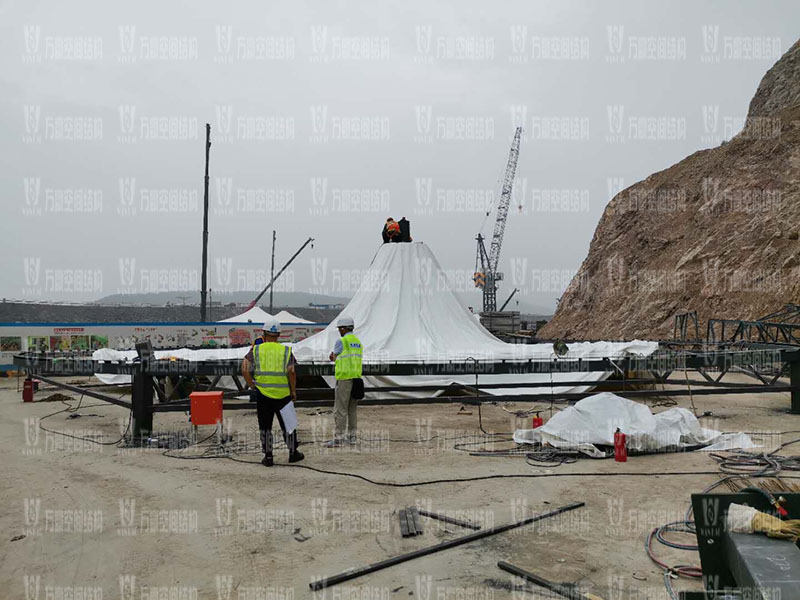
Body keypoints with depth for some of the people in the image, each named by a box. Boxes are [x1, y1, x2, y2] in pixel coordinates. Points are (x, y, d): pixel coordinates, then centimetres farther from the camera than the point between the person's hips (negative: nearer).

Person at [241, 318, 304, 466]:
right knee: (289, 424, 13)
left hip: (262, 394, 0)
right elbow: (291, 372, -11)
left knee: (265, 427, 11)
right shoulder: (286, 350, 1)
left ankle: (268, 457, 15)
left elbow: (245, 370, -7)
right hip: (282, 394, 0)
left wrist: (252, 386, 4)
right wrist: (293, 391, -1)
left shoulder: (256, 350, 2)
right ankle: (293, 453, 23)